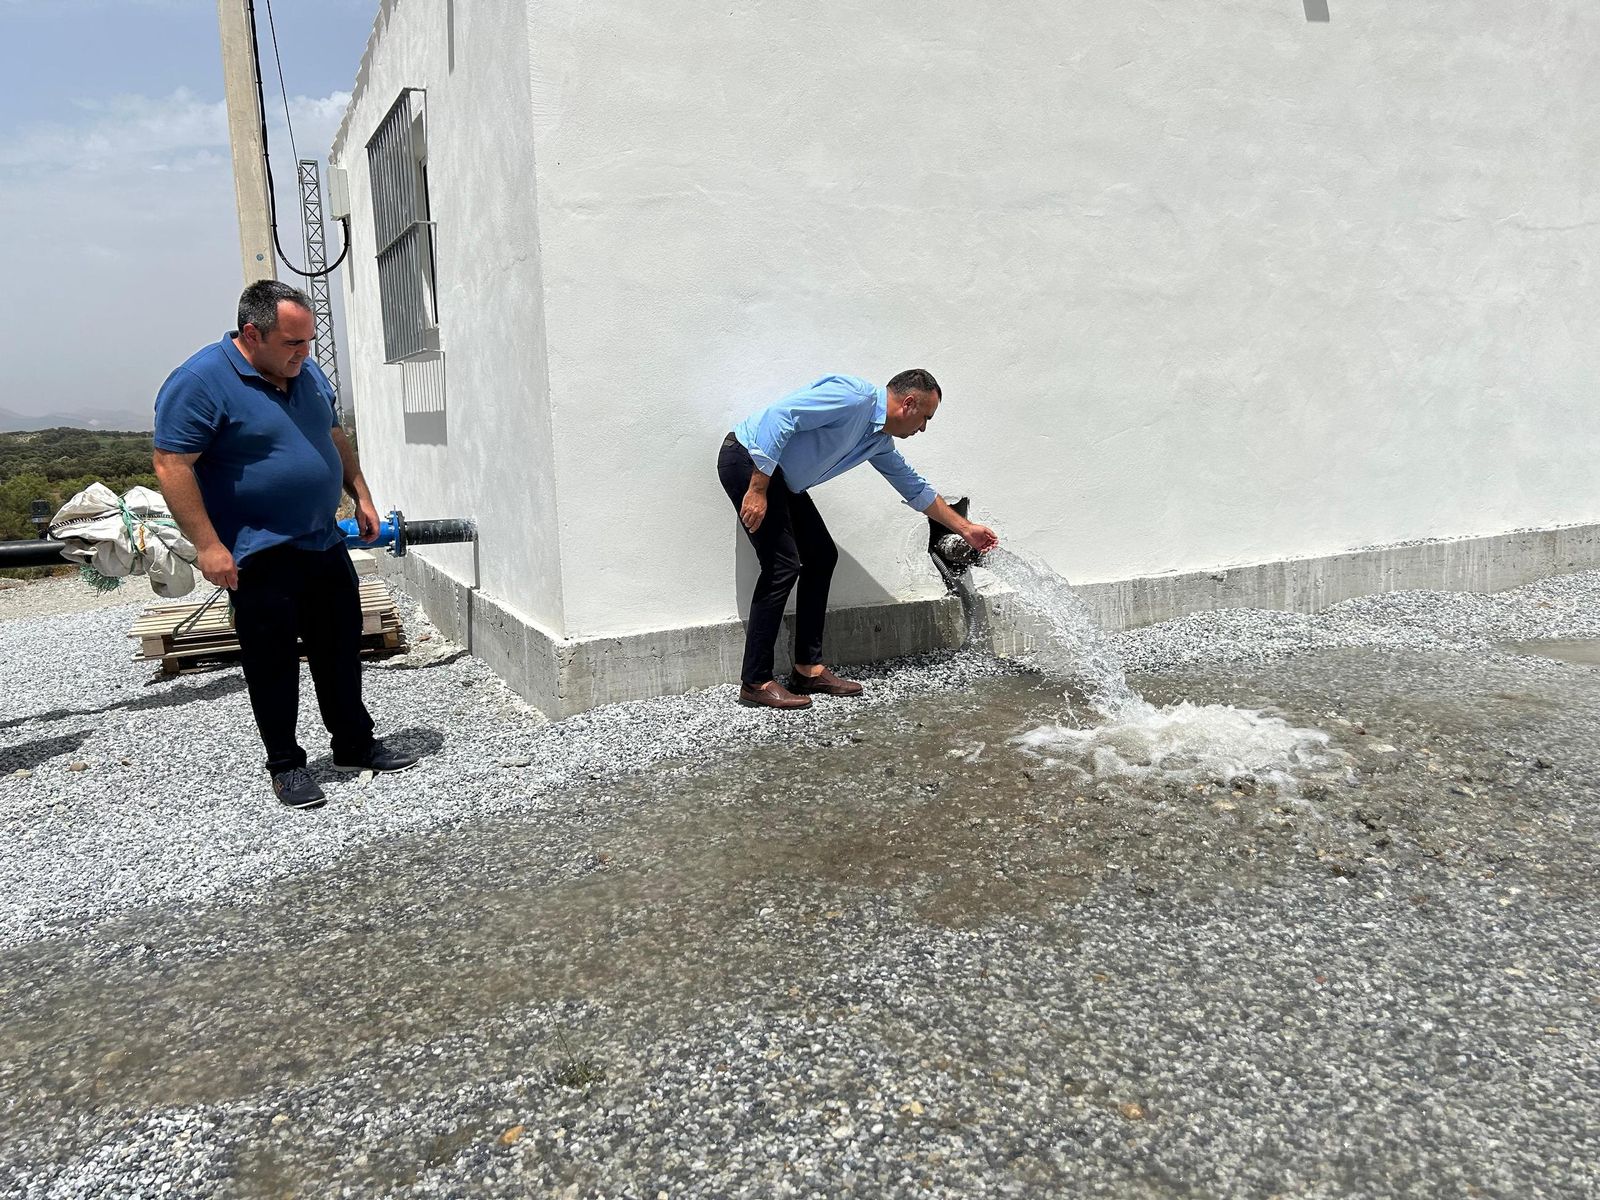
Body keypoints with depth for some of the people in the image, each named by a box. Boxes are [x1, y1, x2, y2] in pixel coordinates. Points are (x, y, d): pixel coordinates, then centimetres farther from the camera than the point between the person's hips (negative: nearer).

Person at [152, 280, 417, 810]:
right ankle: (285, 764, 18)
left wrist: (362, 497, 13)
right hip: (259, 556, -7)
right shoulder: (200, 382, -15)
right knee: (273, 662, 3)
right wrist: (207, 546, -21)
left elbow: (335, 439, 21)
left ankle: (356, 746, 27)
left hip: (325, 544, 7)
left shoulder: (307, 373, 9)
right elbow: (172, 465, -17)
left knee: (341, 649, 13)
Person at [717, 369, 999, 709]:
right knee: (783, 565, -14)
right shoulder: (855, 397, -19)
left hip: (781, 478, 10)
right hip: (749, 458, -10)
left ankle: (808, 668, 11)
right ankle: (755, 682, -7)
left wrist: (966, 529, 30)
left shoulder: (879, 441, 11)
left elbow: (915, 488, 25)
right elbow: (778, 416, -27)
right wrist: (758, 490, -27)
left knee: (821, 556, 8)